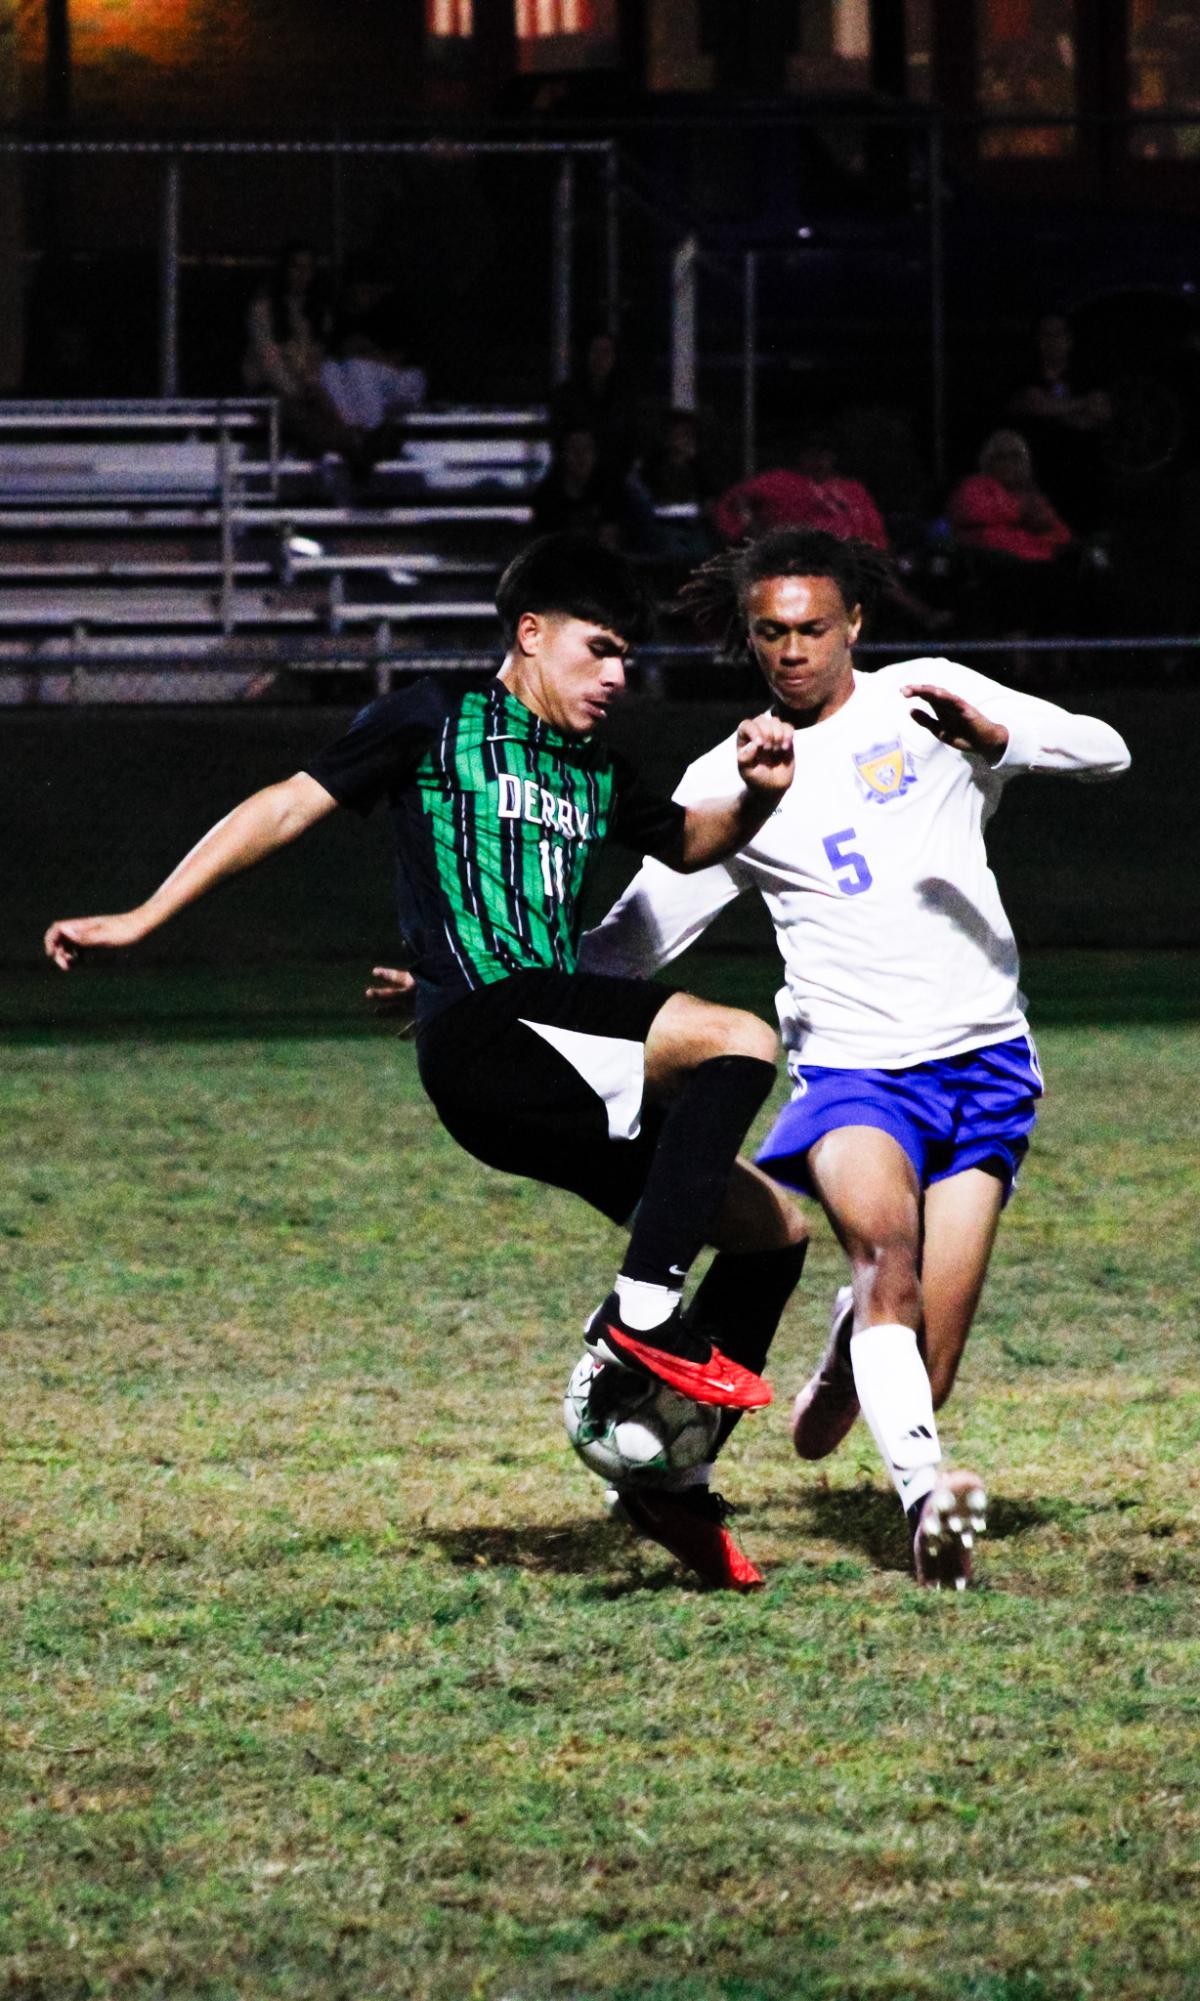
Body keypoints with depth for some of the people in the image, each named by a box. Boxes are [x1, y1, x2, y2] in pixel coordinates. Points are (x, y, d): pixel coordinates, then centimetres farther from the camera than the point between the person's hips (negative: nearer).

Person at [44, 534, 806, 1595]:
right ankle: (642, 1314, -31)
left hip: (561, 1085, 8)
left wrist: (754, 795, 17)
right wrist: (141, 919, 3)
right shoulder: (437, 721, 4)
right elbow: (287, 808, 5)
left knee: (775, 1230, 8)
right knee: (739, 1043, -27)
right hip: (480, 1035, -8)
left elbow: (686, 843, 40)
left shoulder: (593, 769, 23)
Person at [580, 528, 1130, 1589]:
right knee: (884, 1236, -34)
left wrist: (991, 731, -22)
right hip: (852, 1068, -1)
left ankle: (853, 1350, 31)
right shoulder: (726, 784, 6)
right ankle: (924, 1487, -45)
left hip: (986, 1060, 1)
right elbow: (632, 938, 10)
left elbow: (1104, 750, -3)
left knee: (926, 1372, -5)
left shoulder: (924, 697, 5)